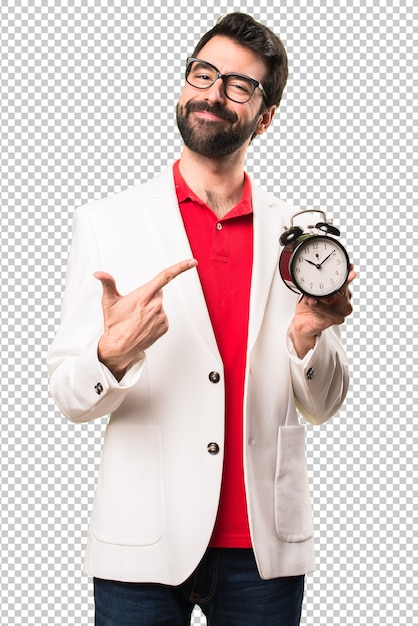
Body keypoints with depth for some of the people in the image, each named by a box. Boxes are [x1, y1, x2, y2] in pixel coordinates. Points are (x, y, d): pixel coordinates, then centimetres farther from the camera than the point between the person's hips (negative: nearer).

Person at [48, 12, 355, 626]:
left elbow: (322, 404, 8)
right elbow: (71, 396, -3)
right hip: (143, 549, -2)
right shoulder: (106, 223, 0)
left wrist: (309, 338, -13)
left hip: (265, 549, 2)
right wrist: (114, 353, -24)